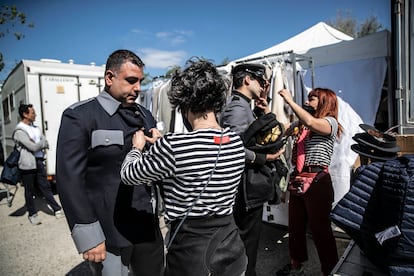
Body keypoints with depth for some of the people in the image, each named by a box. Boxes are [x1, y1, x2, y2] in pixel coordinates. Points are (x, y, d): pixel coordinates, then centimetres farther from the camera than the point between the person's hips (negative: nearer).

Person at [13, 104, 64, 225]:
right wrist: (42, 143, -3)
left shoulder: (34, 127, 10)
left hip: (39, 161, 6)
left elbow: (46, 144, 5)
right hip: (27, 164, -6)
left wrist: (37, 144, -13)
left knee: (45, 186, 11)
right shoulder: (20, 130, -14)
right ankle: (32, 214, 22)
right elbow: (33, 147, -21)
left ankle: (56, 209, 17)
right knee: (30, 190, 8)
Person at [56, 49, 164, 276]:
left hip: (148, 225, 5)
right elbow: (70, 178, -11)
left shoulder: (145, 115, 9)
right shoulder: (79, 116, -8)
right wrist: (89, 237, -13)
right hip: (108, 234, -5)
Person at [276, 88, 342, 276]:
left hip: (318, 180, -6)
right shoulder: (299, 124, 15)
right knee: (295, 225, 15)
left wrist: (290, 101, -17)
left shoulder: (331, 122, -5)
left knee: (320, 228, 3)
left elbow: (310, 122, -25)